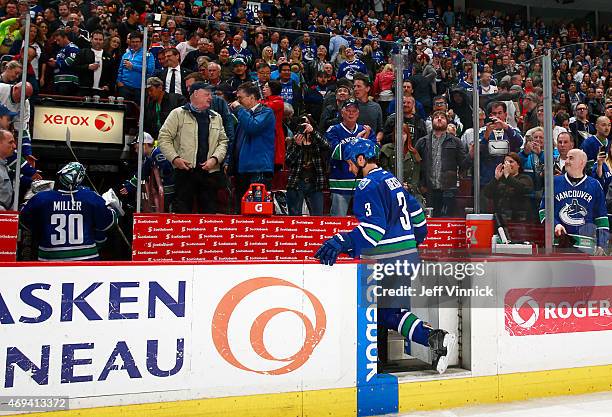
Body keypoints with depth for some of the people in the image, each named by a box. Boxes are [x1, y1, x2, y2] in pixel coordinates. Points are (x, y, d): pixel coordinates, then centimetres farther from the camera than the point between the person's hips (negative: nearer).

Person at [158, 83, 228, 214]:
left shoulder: (216, 117, 18)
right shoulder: (178, 113, 5)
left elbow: (223, 141, 13)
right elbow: (164, 138, 1)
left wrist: (215, 158, -4)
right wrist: (175, 158, -11)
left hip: (210, 171, 4)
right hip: (185, 170, -4)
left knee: (209, 211, 6)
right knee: (182, 209, -1)